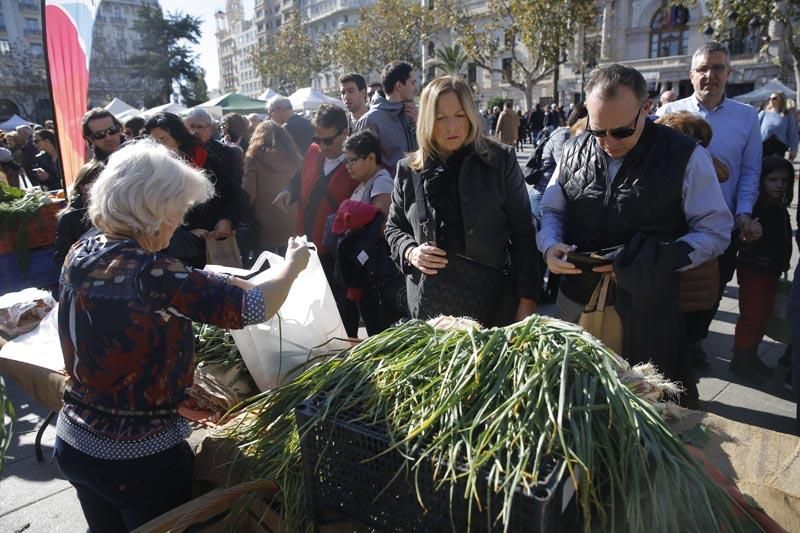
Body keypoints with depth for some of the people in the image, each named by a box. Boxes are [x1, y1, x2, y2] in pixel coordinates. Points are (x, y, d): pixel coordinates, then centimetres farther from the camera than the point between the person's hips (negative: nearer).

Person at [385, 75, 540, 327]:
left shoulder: (501, 160, -2)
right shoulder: (409, 170, 4)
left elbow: (522, 233, -1)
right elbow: (394, 228, 16)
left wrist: (527, 300, -4)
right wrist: (410, 252, -6)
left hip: (490, 300, -1)